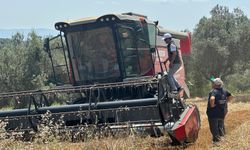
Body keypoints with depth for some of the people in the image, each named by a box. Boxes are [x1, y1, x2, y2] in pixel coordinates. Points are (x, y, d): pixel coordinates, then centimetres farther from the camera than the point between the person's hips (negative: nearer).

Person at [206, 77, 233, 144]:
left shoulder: (213, 91, -20)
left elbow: (212, 99, -39)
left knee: (214, 127, 4)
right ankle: (222, 136, 31)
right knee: (221, 126, 21)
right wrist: (225, 102, 12)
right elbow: (230, 96, 14)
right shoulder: (224, 91, 3)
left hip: (213, 113, -7)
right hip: (222, 112, 7)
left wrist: (212, 105, -23)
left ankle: (216, 140, 9)